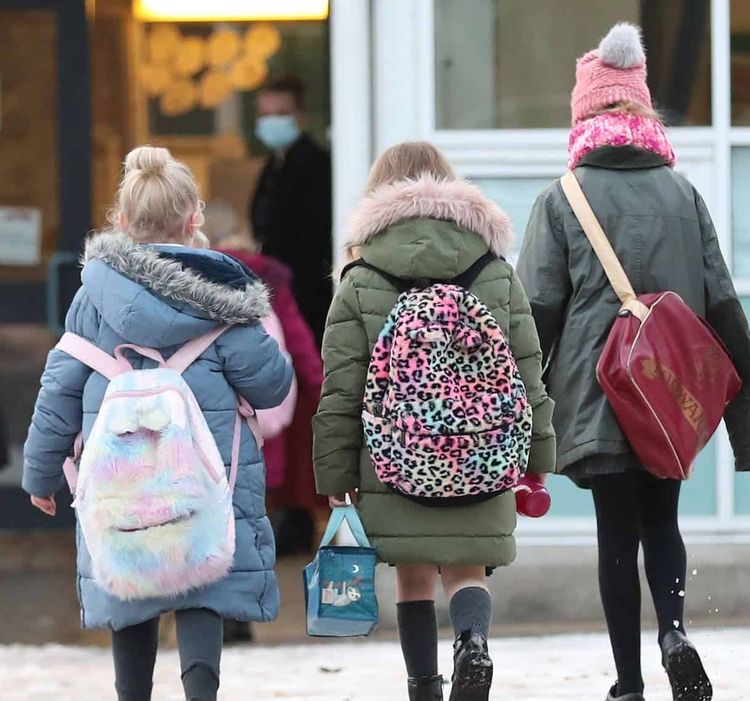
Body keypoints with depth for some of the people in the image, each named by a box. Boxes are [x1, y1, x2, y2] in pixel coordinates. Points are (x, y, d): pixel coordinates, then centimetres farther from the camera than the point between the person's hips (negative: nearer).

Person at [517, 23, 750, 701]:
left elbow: (537, 310, -5)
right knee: (662, 520, 17)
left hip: (595, 396, -2)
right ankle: (674, 630, -9)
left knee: (618, 532, 5)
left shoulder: (561, 200, -4)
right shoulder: (683, 195, 3)